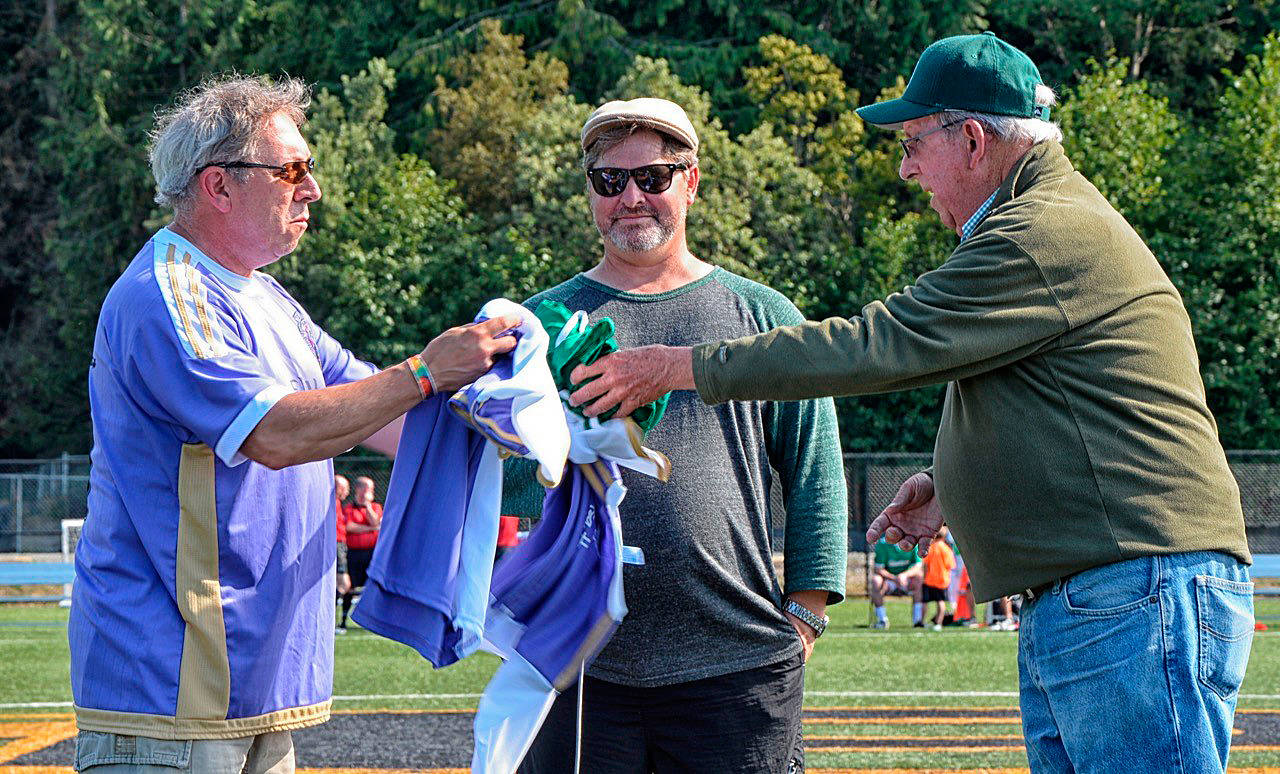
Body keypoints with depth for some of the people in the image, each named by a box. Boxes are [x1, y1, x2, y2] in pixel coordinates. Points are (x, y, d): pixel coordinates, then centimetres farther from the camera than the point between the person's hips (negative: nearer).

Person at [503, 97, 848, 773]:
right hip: (580, 665, 0)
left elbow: (816, 477, 10)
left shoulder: (763, 315, 10)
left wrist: (804, 613, 2)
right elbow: (494, 484, 5)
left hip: (738, 667, 0)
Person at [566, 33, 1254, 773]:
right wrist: (955, 489, 15)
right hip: (1063, 613, 11)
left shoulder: (1049, 235, -13)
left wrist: (677, 367, -9)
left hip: (1140, 601, -11)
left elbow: (875, 346, -16)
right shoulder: (1048, 231, 22)